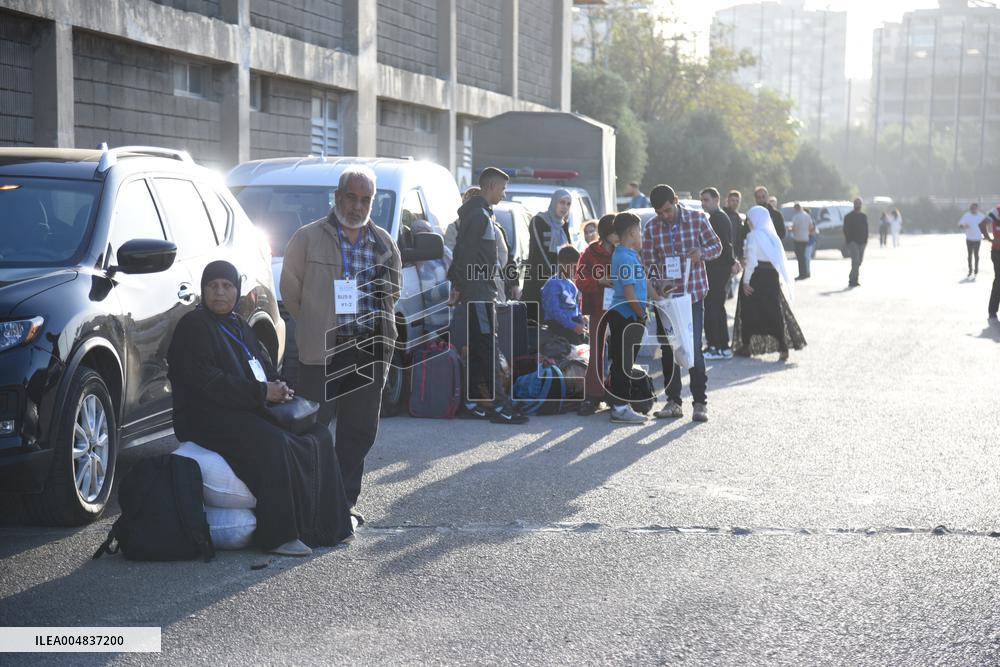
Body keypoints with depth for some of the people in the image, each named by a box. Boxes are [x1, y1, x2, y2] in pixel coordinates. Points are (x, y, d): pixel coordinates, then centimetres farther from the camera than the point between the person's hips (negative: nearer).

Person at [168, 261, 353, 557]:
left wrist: (279, 388, -1)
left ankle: (325, 525, -2)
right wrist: (261, 392, -20)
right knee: (274, 445, -33)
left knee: (319, 435, -3)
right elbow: (206, 381, -18)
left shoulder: (238, 325, 21)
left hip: (250, 411, 9)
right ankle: (279, 536, -30)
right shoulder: (193, 327, -6)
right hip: (208, 418, -9)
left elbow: (263, 365, 24)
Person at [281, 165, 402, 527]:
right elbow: (290, 289, 3)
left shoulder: (384, 244, 13)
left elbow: (392, 291, 23)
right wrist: (316, 327, 3)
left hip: (370, 349, 4)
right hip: (322, 350, -4)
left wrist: (376, 327, 12)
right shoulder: (309, 238, 0)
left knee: (360, 430, 7)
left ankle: (345, 501, 15)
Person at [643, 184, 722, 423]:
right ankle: (673, 402, 15)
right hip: (665, 294, 3)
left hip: (693, 293, -2)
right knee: (668, 350, 6)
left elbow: (717, 246, 6)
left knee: (694, 348, -5)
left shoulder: (697, 219, -3)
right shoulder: (651, 228, 1)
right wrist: (656, 285, -17)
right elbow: (648, 261, 1)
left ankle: (700, 403, 3)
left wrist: (702, 252, -17)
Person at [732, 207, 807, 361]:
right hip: (772, 277, 6)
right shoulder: (772, 235, 10)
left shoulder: (753, 235, -10)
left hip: (756, 277, -6)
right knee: (774, 311, 7)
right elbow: (780, 259, 10)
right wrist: (781, 279, 13)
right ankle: (783, 348, -1)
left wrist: (746, 281, -13)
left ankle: (746, 347, 13)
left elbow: (751, 260, -16)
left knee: (750, 312, 6)